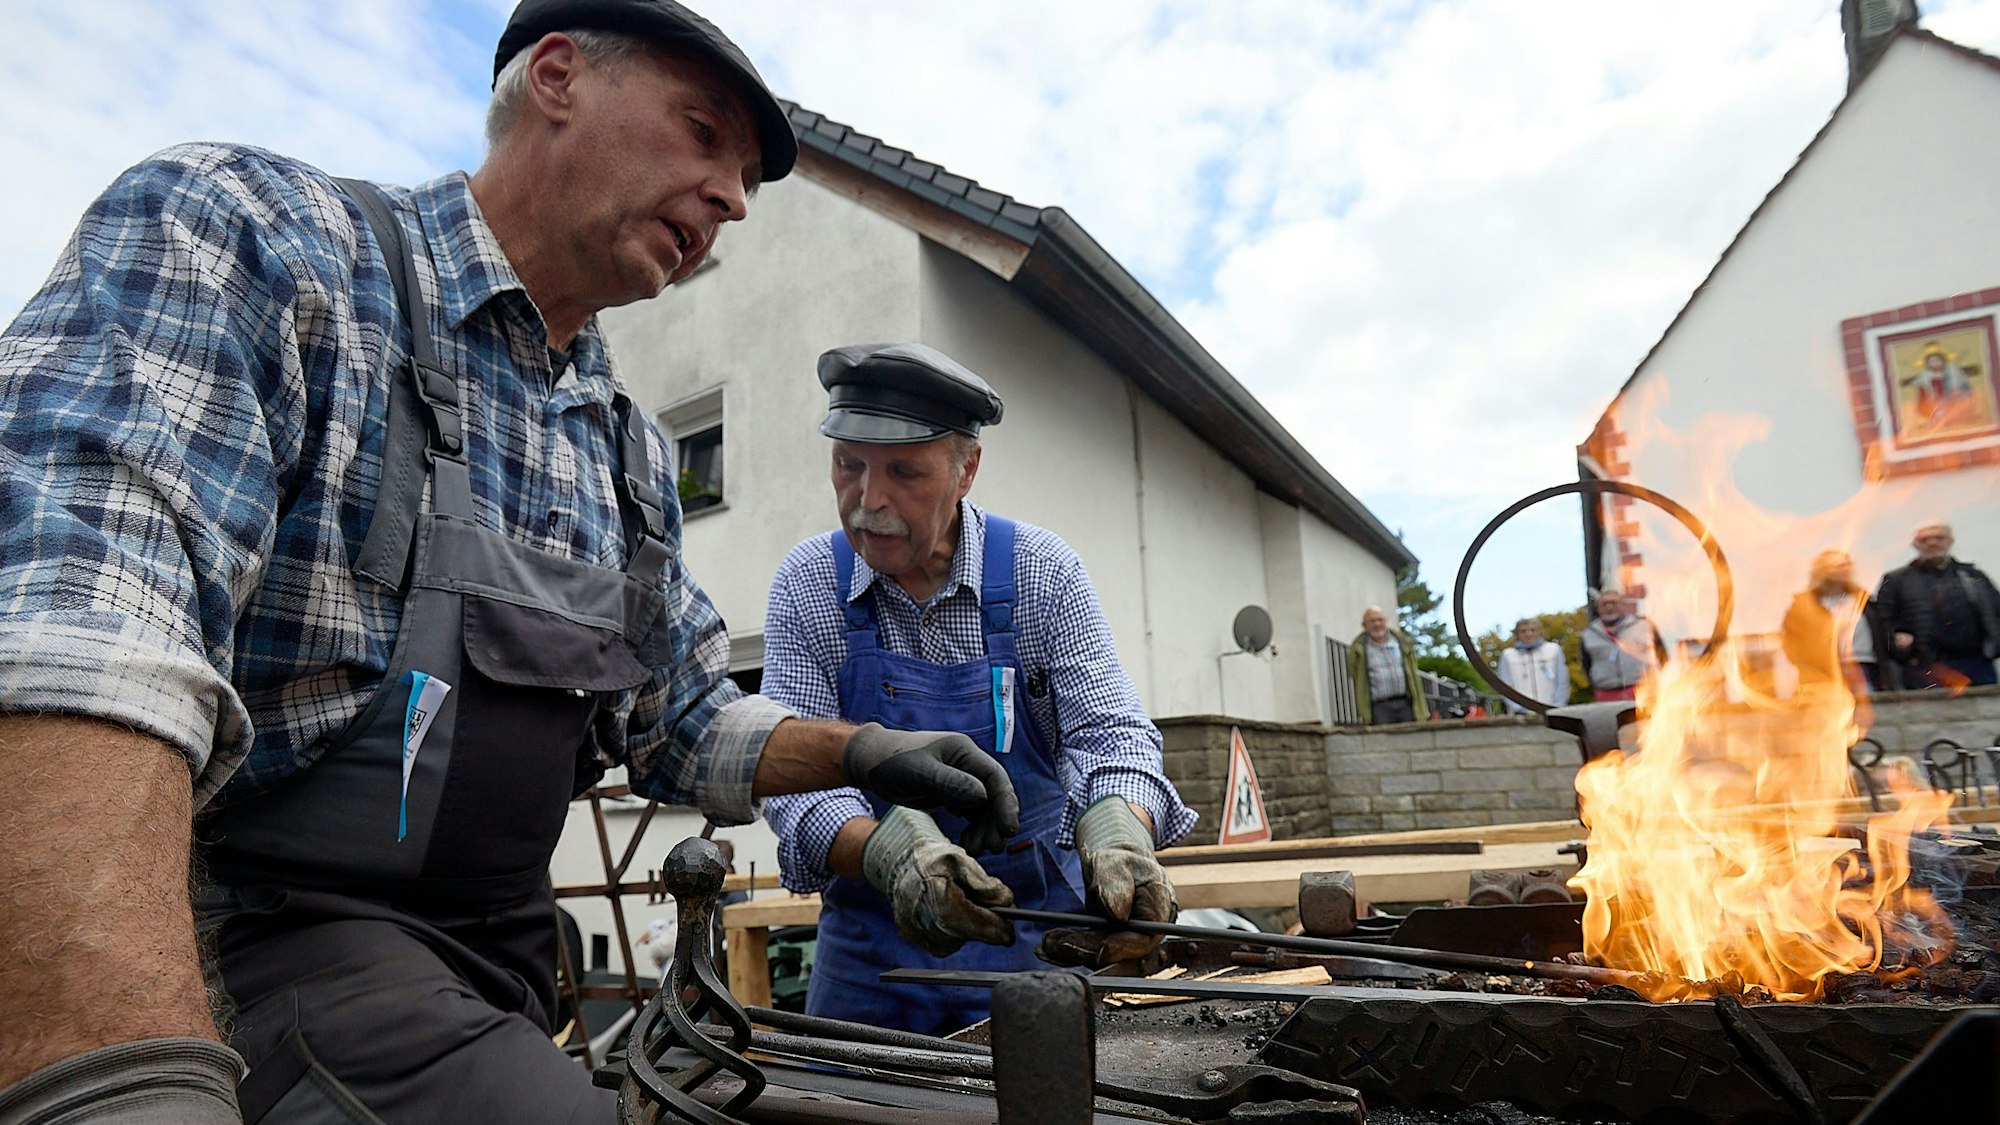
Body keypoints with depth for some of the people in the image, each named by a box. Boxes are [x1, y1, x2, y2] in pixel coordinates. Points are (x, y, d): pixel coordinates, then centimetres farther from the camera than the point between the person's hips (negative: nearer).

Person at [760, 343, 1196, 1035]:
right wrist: (884, 848, -36)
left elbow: (1109, 731, -13)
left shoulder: (1041, 570, -9)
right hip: (872, 939, 1)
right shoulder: (807, 583, -8)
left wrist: (1117, 825, -37)